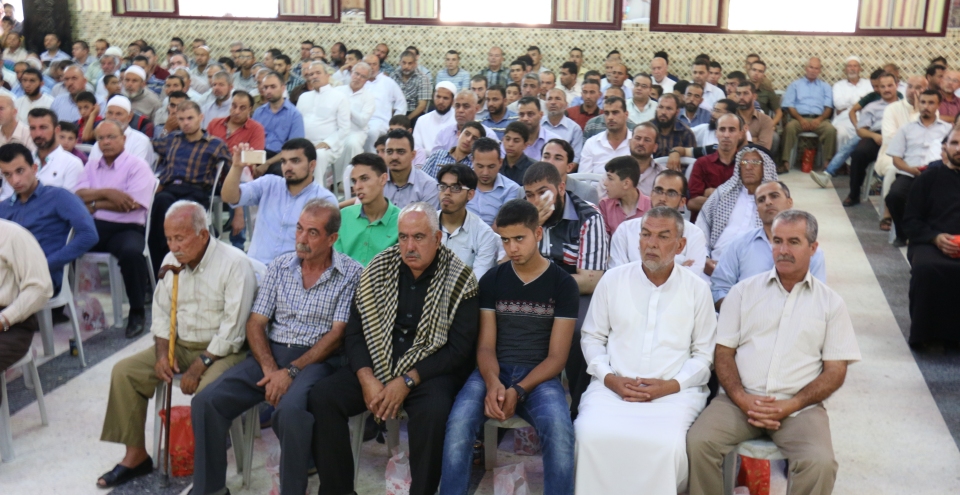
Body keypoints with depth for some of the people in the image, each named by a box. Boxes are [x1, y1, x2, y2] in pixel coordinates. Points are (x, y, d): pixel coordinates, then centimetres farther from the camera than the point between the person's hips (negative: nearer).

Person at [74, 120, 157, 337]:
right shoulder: (91, 166, 21)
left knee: (131, 252, -37)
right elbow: (78, 195, 5)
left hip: (126, 228, -4)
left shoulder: (137, 166, 3)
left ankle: (137, 312, -18)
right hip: (92, 227, 5)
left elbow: (131, 204, -12)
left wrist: (95, 204, -4)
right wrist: (106, 193, -12)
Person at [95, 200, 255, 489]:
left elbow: (233, 327, -21)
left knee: (207, 389, -35)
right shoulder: (171, 261, 6)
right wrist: (162, 353, -4)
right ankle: (136, 455, 5)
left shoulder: (234, 263, -17)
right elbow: (161, 313, 13)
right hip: (180, 345, 7)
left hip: (222, 349, -7)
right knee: (124, 372, -6)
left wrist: (199, 366, -22)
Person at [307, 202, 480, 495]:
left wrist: (406, 382, -19)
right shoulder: (379, 270, 5)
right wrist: (366, 378, -13)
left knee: (433, 412, -34)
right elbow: (355, 330, 4)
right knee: (322, 398, -18)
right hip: (375, 366, 4)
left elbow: (458, 349, -11)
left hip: (429, 372, -4)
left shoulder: (459, 281, -7)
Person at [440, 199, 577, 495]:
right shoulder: (491, 280, 8)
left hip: (539, 377, -1)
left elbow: (557, 356, -2)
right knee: (458, 423, -29)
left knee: (559, 428, -33)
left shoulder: (563, 284, 2)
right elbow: (485, 346, 4)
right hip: (494, 372, 2)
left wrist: (518, 390, -18)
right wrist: (493, 382, -19)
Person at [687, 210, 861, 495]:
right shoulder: (744, 291, 11)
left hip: (799, 405, 0)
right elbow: (723, 352, 6)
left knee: (819, 463, -28)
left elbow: (835, 371, 5)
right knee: (698, 442, -25)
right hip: (741, 399, 1)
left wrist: (791, 405, -11)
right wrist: (743, 400, -11)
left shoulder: (830, 303, 9)